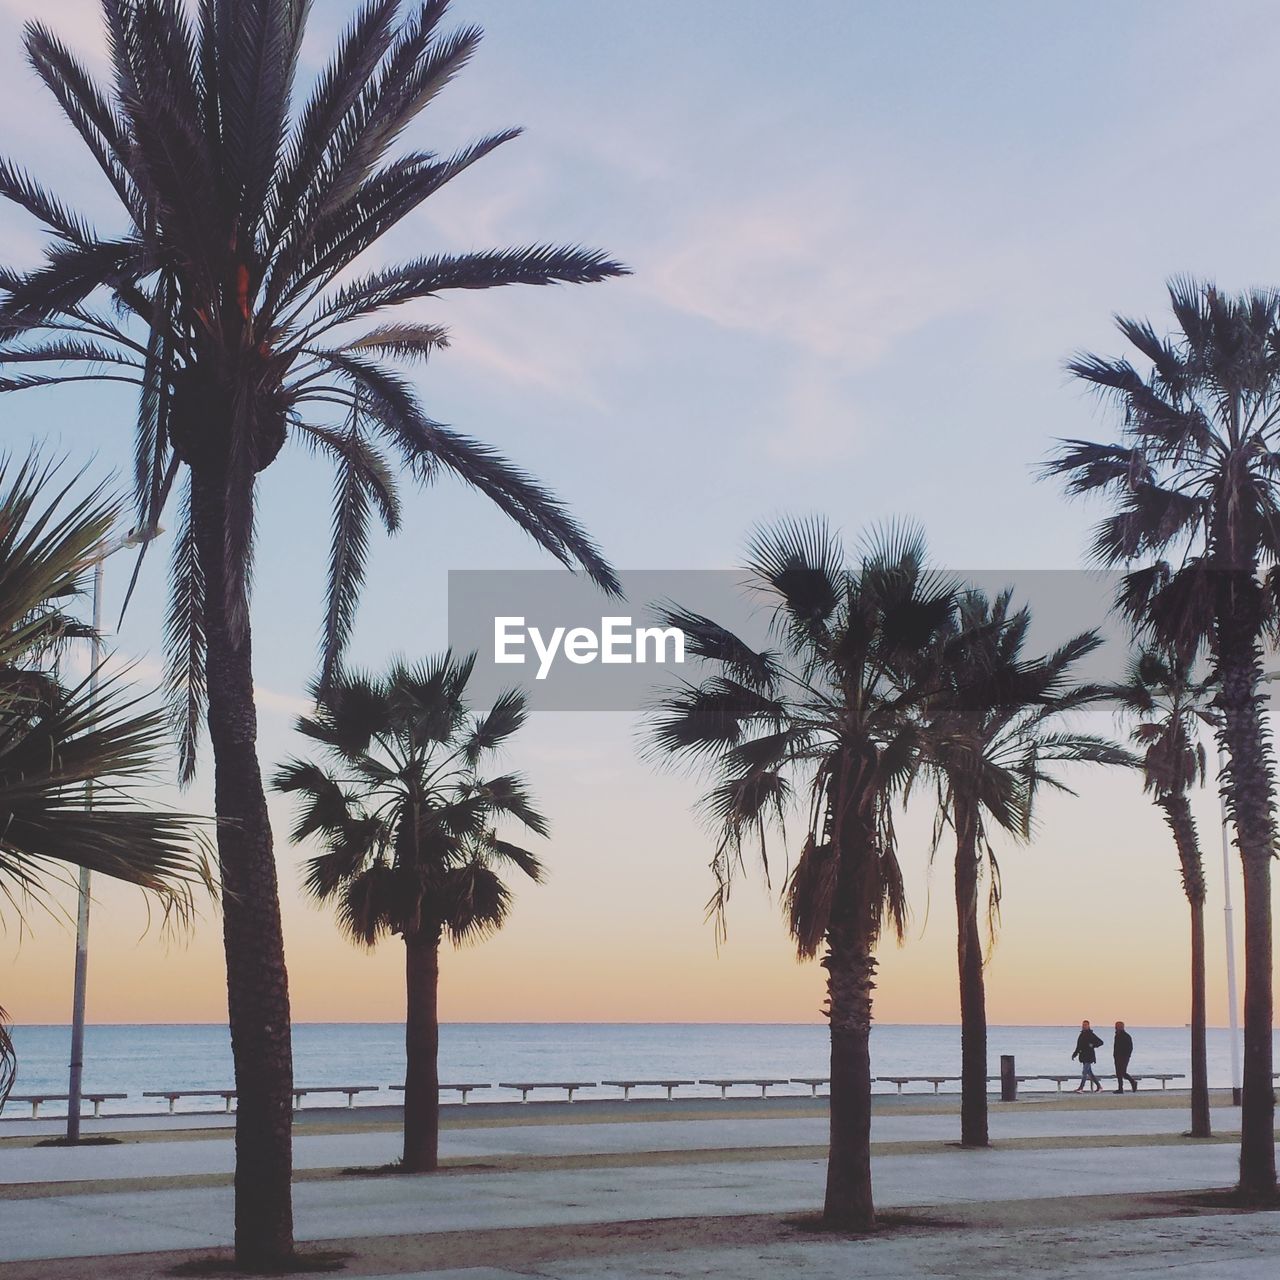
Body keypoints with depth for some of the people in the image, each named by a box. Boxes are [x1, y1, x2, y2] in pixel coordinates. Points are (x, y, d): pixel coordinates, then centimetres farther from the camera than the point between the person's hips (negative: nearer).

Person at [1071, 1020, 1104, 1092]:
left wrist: (1092, 1045, -18)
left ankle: (1081, 1088, -11)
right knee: (1089, 1073, 10)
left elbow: (1100, 1042, -8)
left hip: (1089, 1057, -8)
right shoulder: (1081, 1035, 14)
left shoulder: (1091, 1035, -7)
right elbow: (1079, 1046, 20)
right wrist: (1075, 1054, 10)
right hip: (1083, 1056, 8)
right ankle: (1099, 1087, 19)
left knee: (1084, 1072, -11)